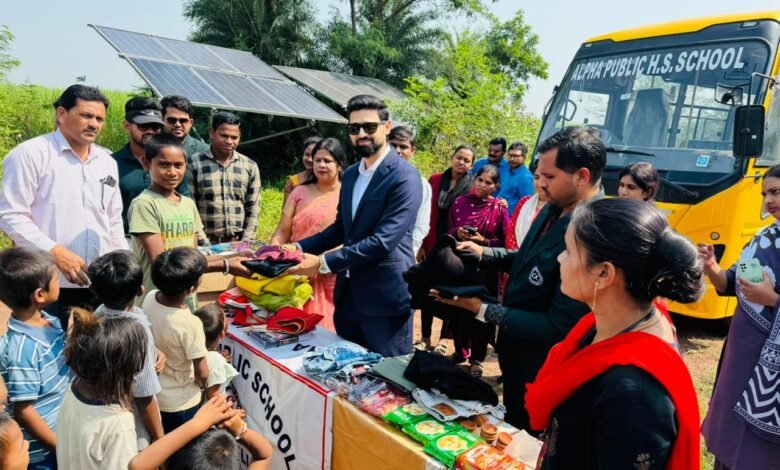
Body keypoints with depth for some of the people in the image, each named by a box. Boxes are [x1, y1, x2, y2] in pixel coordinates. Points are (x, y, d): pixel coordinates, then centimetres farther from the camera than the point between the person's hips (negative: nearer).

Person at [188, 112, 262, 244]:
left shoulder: (250, 167, 7)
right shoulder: (194, 164, -2)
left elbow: (253, 210, 7)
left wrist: (246, 243, -1)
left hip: (238, 243, 2)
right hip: (206, 243, -2)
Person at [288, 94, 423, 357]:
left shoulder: (404, 177, -16)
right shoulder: (350, 174, 10)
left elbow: (383, 241, -24)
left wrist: (324, 263, -23)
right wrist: (299, 247, 3)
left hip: (385, 295, -7)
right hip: (348, 291, 8)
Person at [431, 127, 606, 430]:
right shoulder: (554, 208, -5)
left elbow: (558, 328, -30)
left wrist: (482, 309, -26)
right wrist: (484, 253, -2)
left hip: (542, 374, -8)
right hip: (518, 357, 8)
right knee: (513, 433, 29)